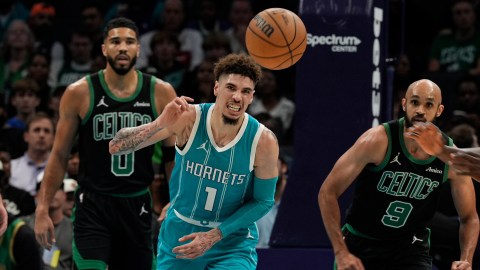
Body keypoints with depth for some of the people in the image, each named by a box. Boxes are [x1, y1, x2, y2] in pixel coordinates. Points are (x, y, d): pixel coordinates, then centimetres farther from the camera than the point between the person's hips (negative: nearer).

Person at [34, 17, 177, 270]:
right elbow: (59, 156, 1)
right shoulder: (79, 93, -4)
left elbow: (175, 155, 8)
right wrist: (42, 210, -4)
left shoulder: (161, 93, 0)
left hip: (137, 205, 3)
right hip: (92, 205, -3)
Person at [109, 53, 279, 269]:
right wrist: (160, 124, -34)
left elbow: (263, 201, -7)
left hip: (233, 243, -2)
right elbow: (115, 147, -16)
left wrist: (214, 235, -16)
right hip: (179, 235, 2)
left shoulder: (264, 141, -18)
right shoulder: (188, 119, -16)